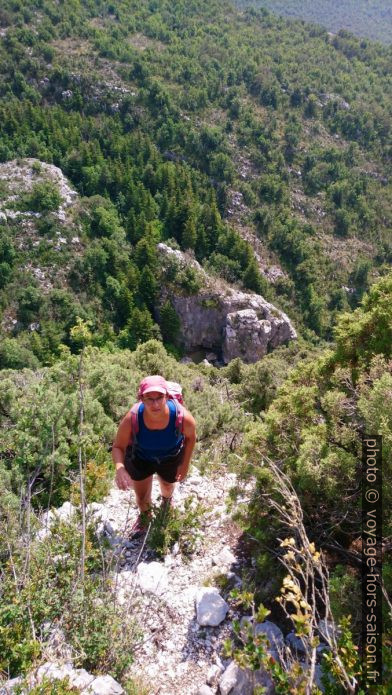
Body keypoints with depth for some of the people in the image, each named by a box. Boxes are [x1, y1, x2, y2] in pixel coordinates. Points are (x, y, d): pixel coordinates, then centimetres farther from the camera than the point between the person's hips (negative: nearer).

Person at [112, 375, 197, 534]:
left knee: (168, 487, 30)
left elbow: (190, 437, -14)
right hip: (139, 458, 0)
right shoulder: (131, 419, -39)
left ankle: (166, 500, 72)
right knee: (142, 497, 20)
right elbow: (118, 447, -22)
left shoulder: (182, 417, -39)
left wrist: (185, 464, -8)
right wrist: (119, 467, -42)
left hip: (171, 458, 1)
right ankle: (144, 515, 60)